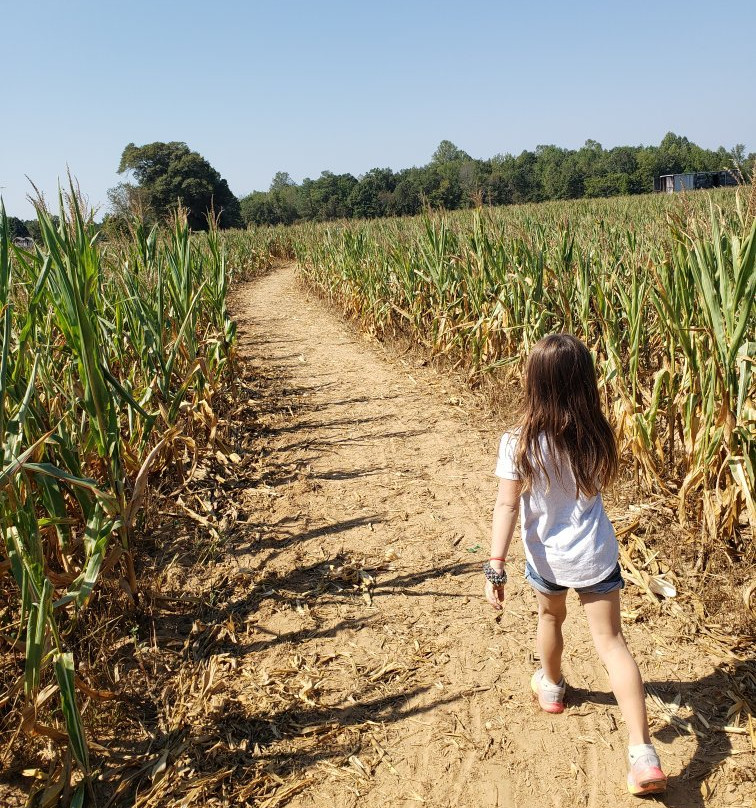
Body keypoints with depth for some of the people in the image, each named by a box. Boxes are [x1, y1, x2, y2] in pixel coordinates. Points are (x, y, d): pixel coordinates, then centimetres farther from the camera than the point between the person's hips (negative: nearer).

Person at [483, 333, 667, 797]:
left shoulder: (519, 444, -21)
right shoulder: (596, 436, -13)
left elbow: (507, 506, -22)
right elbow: (602, 483, 4)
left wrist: (496, 565, -19)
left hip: (546, 558, 0)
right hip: (596, 557, 1)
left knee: (551, 617, 28)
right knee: (612, 642, 7)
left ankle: (551, 687, 54)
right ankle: (644, 754, 0)